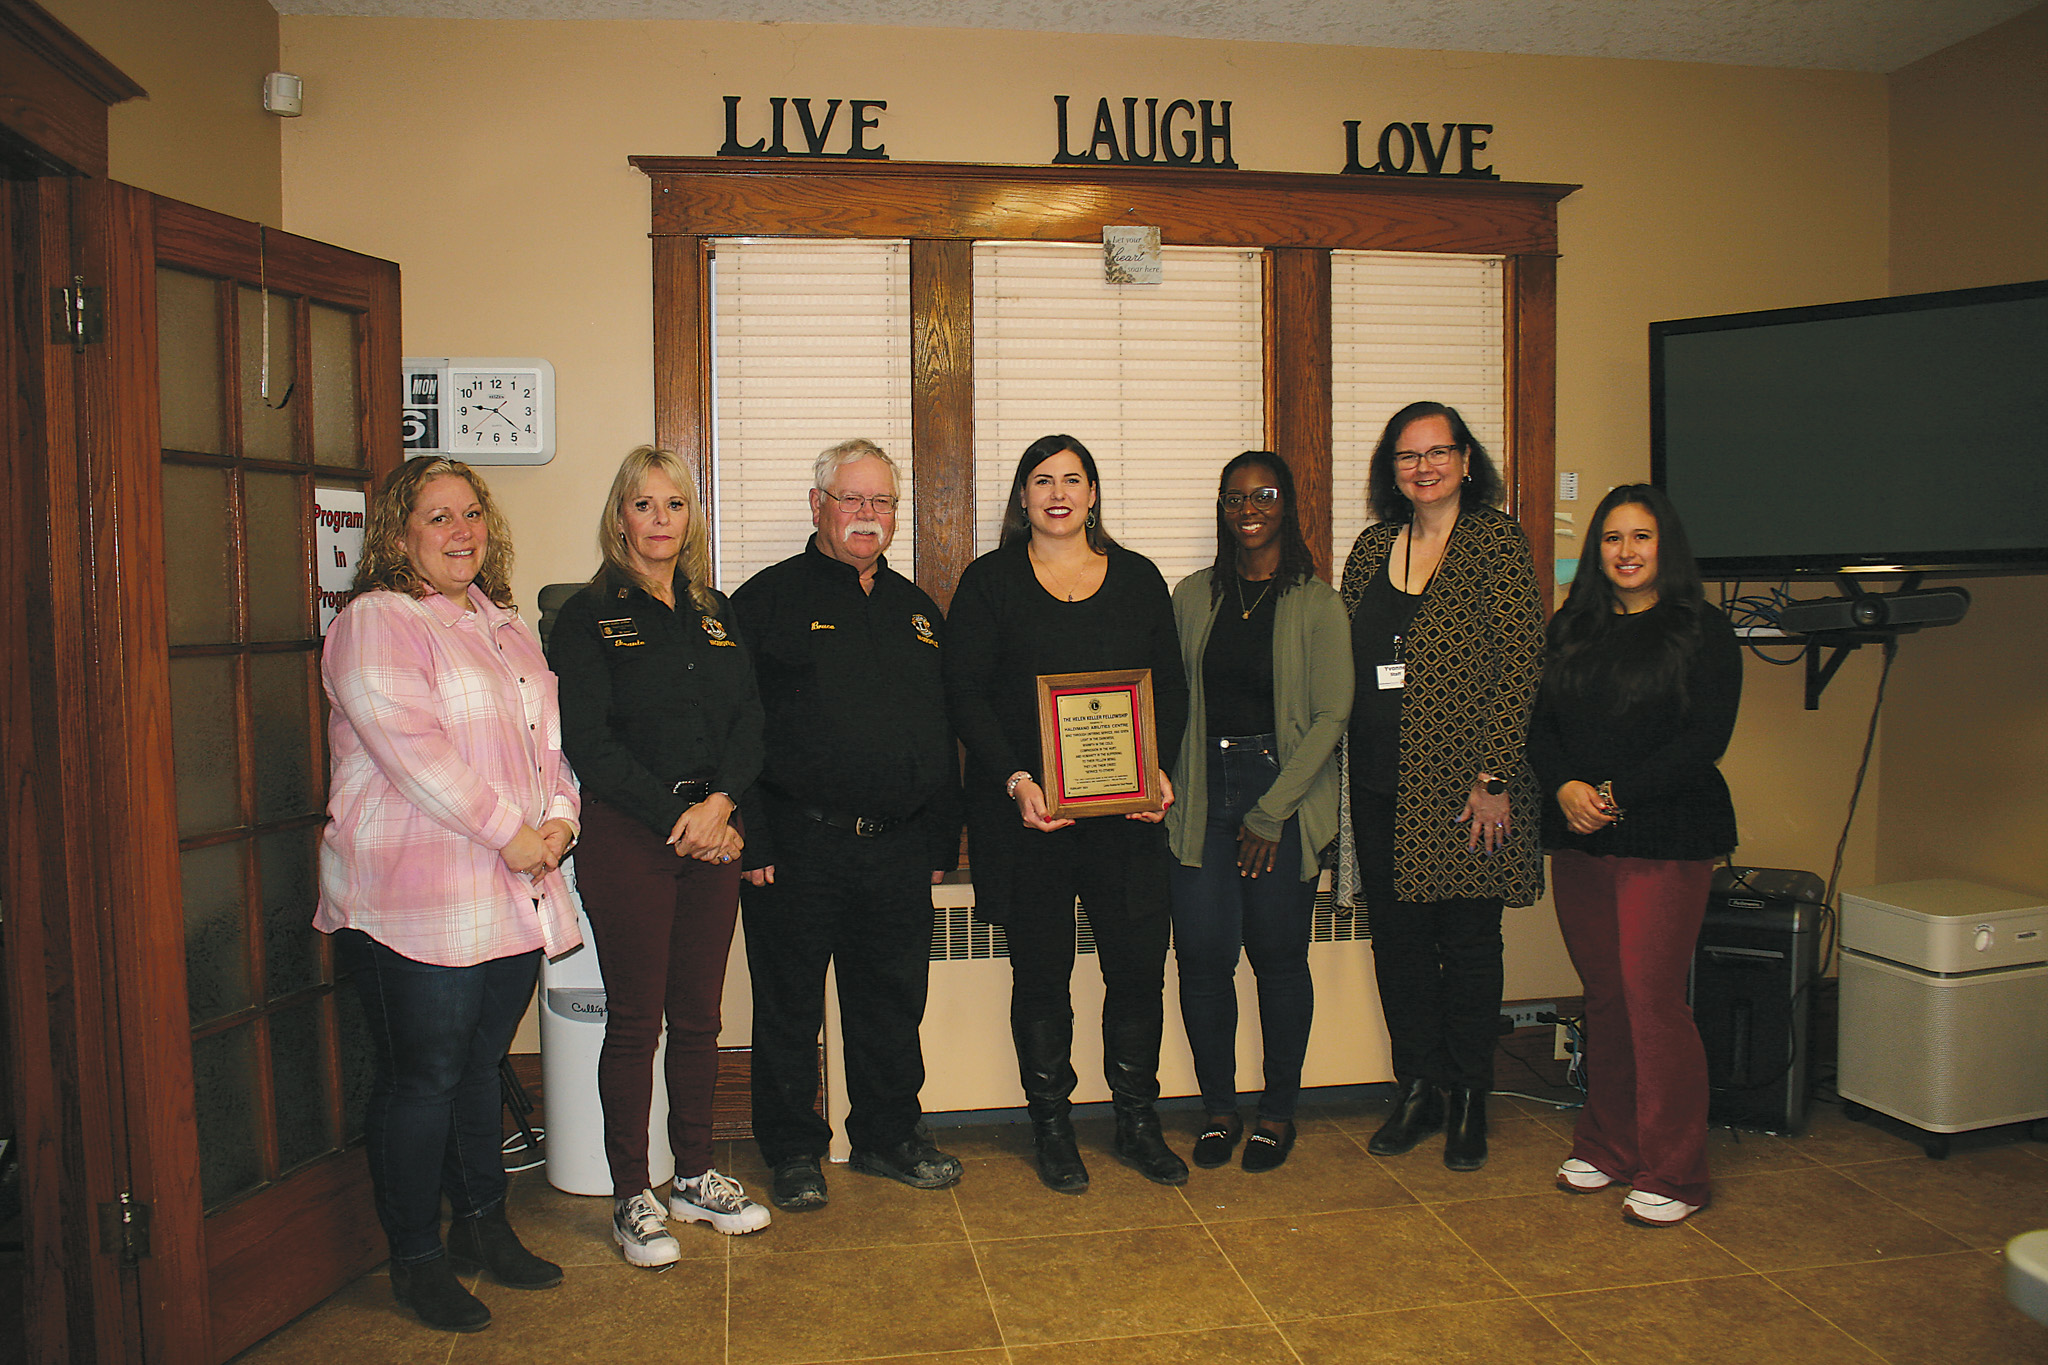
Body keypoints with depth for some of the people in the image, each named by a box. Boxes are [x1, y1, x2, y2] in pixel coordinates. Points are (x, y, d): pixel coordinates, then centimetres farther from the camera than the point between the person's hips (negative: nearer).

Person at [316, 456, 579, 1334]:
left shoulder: (506, 626, 17)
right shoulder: (374, 623, -8)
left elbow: (547, 735, 17)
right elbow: (411, 748, -19)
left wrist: (559, 817, -1)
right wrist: (509, 833, -18)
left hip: (514, 898, 7)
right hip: (417, 903, -7)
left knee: (482, 1065, 17)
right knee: (421, 1079, 3)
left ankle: (482, 1223, 33)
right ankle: (414, 1258, 19)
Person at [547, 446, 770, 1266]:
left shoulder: (714, 614, 13)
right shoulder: (589, 616, -1)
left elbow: (751, 720, 6)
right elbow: (587, 741, -9)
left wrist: (720, 804, -10)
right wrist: (674, 817, -14)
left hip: (711, 831, 4)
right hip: (627, 834, -4)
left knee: (699, 1015, 11)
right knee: (634, 1020, 2)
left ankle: (694, 1178, 25)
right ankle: (631, 1199, 15)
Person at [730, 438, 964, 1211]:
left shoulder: (916, 610, 15)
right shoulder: (769, 599, -2)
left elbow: (944, 733, 17)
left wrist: (941, 842, 13)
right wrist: (752, 842, -14)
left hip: (898, 849, 5)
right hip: (798, 846, -4)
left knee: (893, 1002, 14)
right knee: (789, 1005, 7)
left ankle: (889, 1136, 31)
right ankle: (793, 1151, 23)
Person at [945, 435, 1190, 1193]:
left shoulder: (1137, 578, 11)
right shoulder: (990, 581, 3)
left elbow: (1171, 687, 10)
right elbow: (965, 692, -3)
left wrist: (1158, 768, -6)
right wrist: (1014, 779, -16)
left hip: (1127, 811, 2)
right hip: (1027, 810, -2)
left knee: (1139, 964, 4)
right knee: (1041, 972, 5)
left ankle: (1137, 1124, 22)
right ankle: (1052, 1127, 21)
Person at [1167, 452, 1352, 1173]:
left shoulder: (1317, 604, -1)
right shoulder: (1194, 596, 9)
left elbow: (1331, 715, -6)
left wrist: (1270, 812, -10)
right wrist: (1166, 783, -2)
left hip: (1286, 794, -2)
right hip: (1203, 791, 3)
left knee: (1279, 955, 3)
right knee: (1201, 952, -1)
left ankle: (1278, 1111, 22)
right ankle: (1218, 1107, 17)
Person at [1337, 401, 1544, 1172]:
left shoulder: (1496, 542, -4)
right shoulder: (1373, 547, 11)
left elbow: (1520, 666, -9)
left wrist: (1494, 776, -15)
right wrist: (1346, 770, 6)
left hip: (1460, 784, -5)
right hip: (1379, 786, 5)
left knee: (1468, 941, 6)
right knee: (1396, 937, 10)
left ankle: (1469, 1102, 22)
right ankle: (1420, 1090, 25)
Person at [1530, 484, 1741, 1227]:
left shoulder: (1702, 632, -1)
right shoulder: (1570, 631, 12)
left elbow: (1705, 740, -9)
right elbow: (1539, 724, 8)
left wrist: (1617, 795, -15)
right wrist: (1566, 788, -11)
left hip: (1666, 838, -4)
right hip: (1577, 837, 4)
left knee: (1652, 998, -5)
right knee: (1604, 996, 11)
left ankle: (1672, 1174, 8)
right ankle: (1607, 1146, 24)